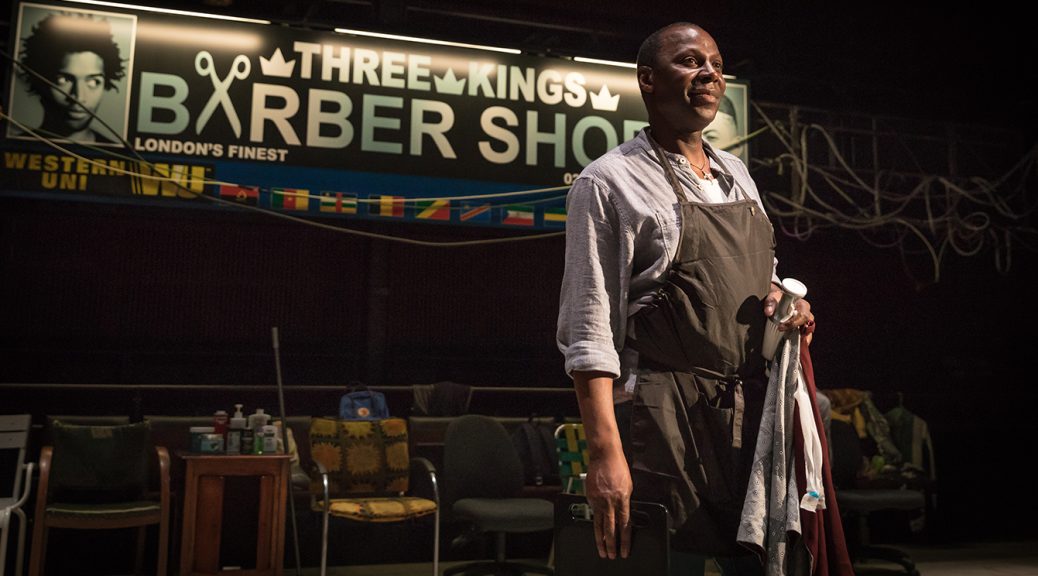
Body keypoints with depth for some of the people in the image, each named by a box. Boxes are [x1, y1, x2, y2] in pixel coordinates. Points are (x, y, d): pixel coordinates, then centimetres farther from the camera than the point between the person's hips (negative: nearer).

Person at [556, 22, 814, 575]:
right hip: (666, 418, -6)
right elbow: (588, 331, -13)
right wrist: (605, 454, -21)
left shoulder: (736, 173, 14)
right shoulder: (609, 181, -7)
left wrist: (784, 297, 2)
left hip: (753, 411, 7)